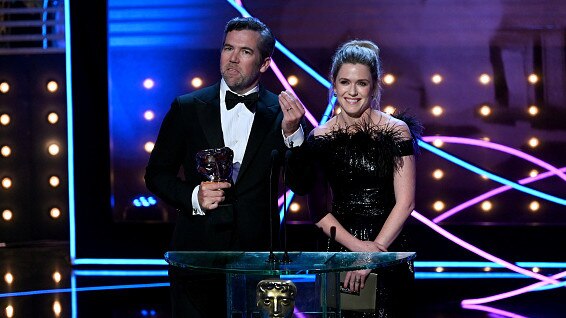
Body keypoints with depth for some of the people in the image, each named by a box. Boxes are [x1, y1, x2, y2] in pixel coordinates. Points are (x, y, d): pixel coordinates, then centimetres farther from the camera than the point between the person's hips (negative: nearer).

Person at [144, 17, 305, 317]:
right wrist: (193, 196, -12)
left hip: (257, 256, 0)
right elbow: (157, 174, 6)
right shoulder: (187, 108, 2)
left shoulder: (280, 112, 0)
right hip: (196, 251, 1)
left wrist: (292, 131, -20)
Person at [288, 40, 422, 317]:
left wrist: (373, 252, -14)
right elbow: (319, 211, 1)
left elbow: (405, 202, -7)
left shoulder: (396, 131, -3)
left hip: (389, 250, -1)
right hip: (339, 249, 2)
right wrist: (358, 247, -13)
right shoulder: (320, 138, 2)